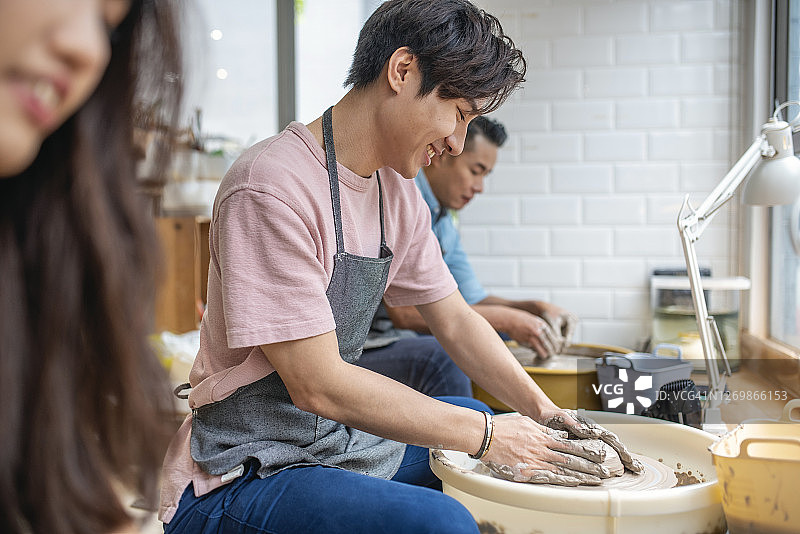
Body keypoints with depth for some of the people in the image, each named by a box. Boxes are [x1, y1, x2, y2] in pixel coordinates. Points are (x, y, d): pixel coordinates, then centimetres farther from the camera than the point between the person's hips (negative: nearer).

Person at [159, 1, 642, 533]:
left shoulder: (398, 192, 4)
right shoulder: (271, 187, -23)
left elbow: (455, 320, 11)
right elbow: (318, 385, -25)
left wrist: (542, 411, -1)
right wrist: (487, 436, -21)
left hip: (350, 439, 9)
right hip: (244, 476, -8)